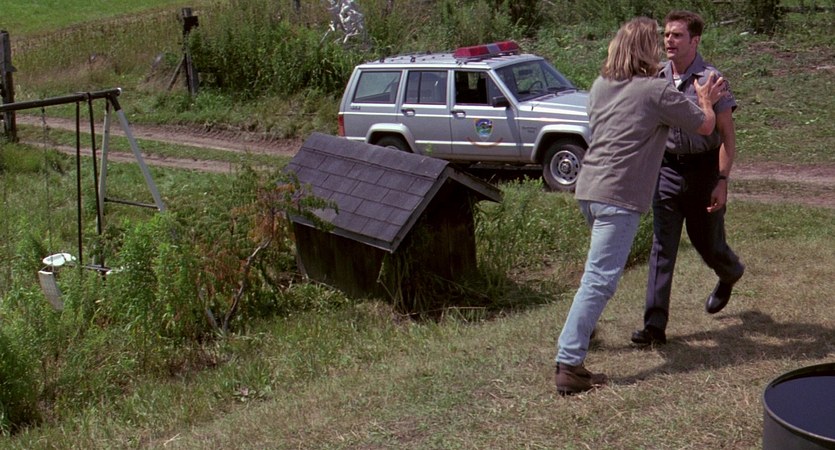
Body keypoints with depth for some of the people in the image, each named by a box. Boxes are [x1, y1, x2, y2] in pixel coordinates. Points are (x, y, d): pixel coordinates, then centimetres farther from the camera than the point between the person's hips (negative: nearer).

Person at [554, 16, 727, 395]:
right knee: (599, 280, -10)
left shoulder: (600, 85, 14)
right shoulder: (657, 91, -7)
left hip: (587, 189, 8)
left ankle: (583, 329, 37)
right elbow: (706, 126, 3)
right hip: (619, 197, -8)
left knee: (599, 273, 28)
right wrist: (706, 100, 23)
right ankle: (568, 364, -13)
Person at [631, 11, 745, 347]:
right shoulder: (658, 77, 2)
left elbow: (727, 136, -11)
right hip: (667, 167, 3)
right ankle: (655, 324, -3)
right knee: (662, 246, -3)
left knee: (708, 244, 12)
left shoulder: (711, 80, -12)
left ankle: (731, 275, 49)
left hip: (703, 168, -3)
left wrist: (722, 181, -17)